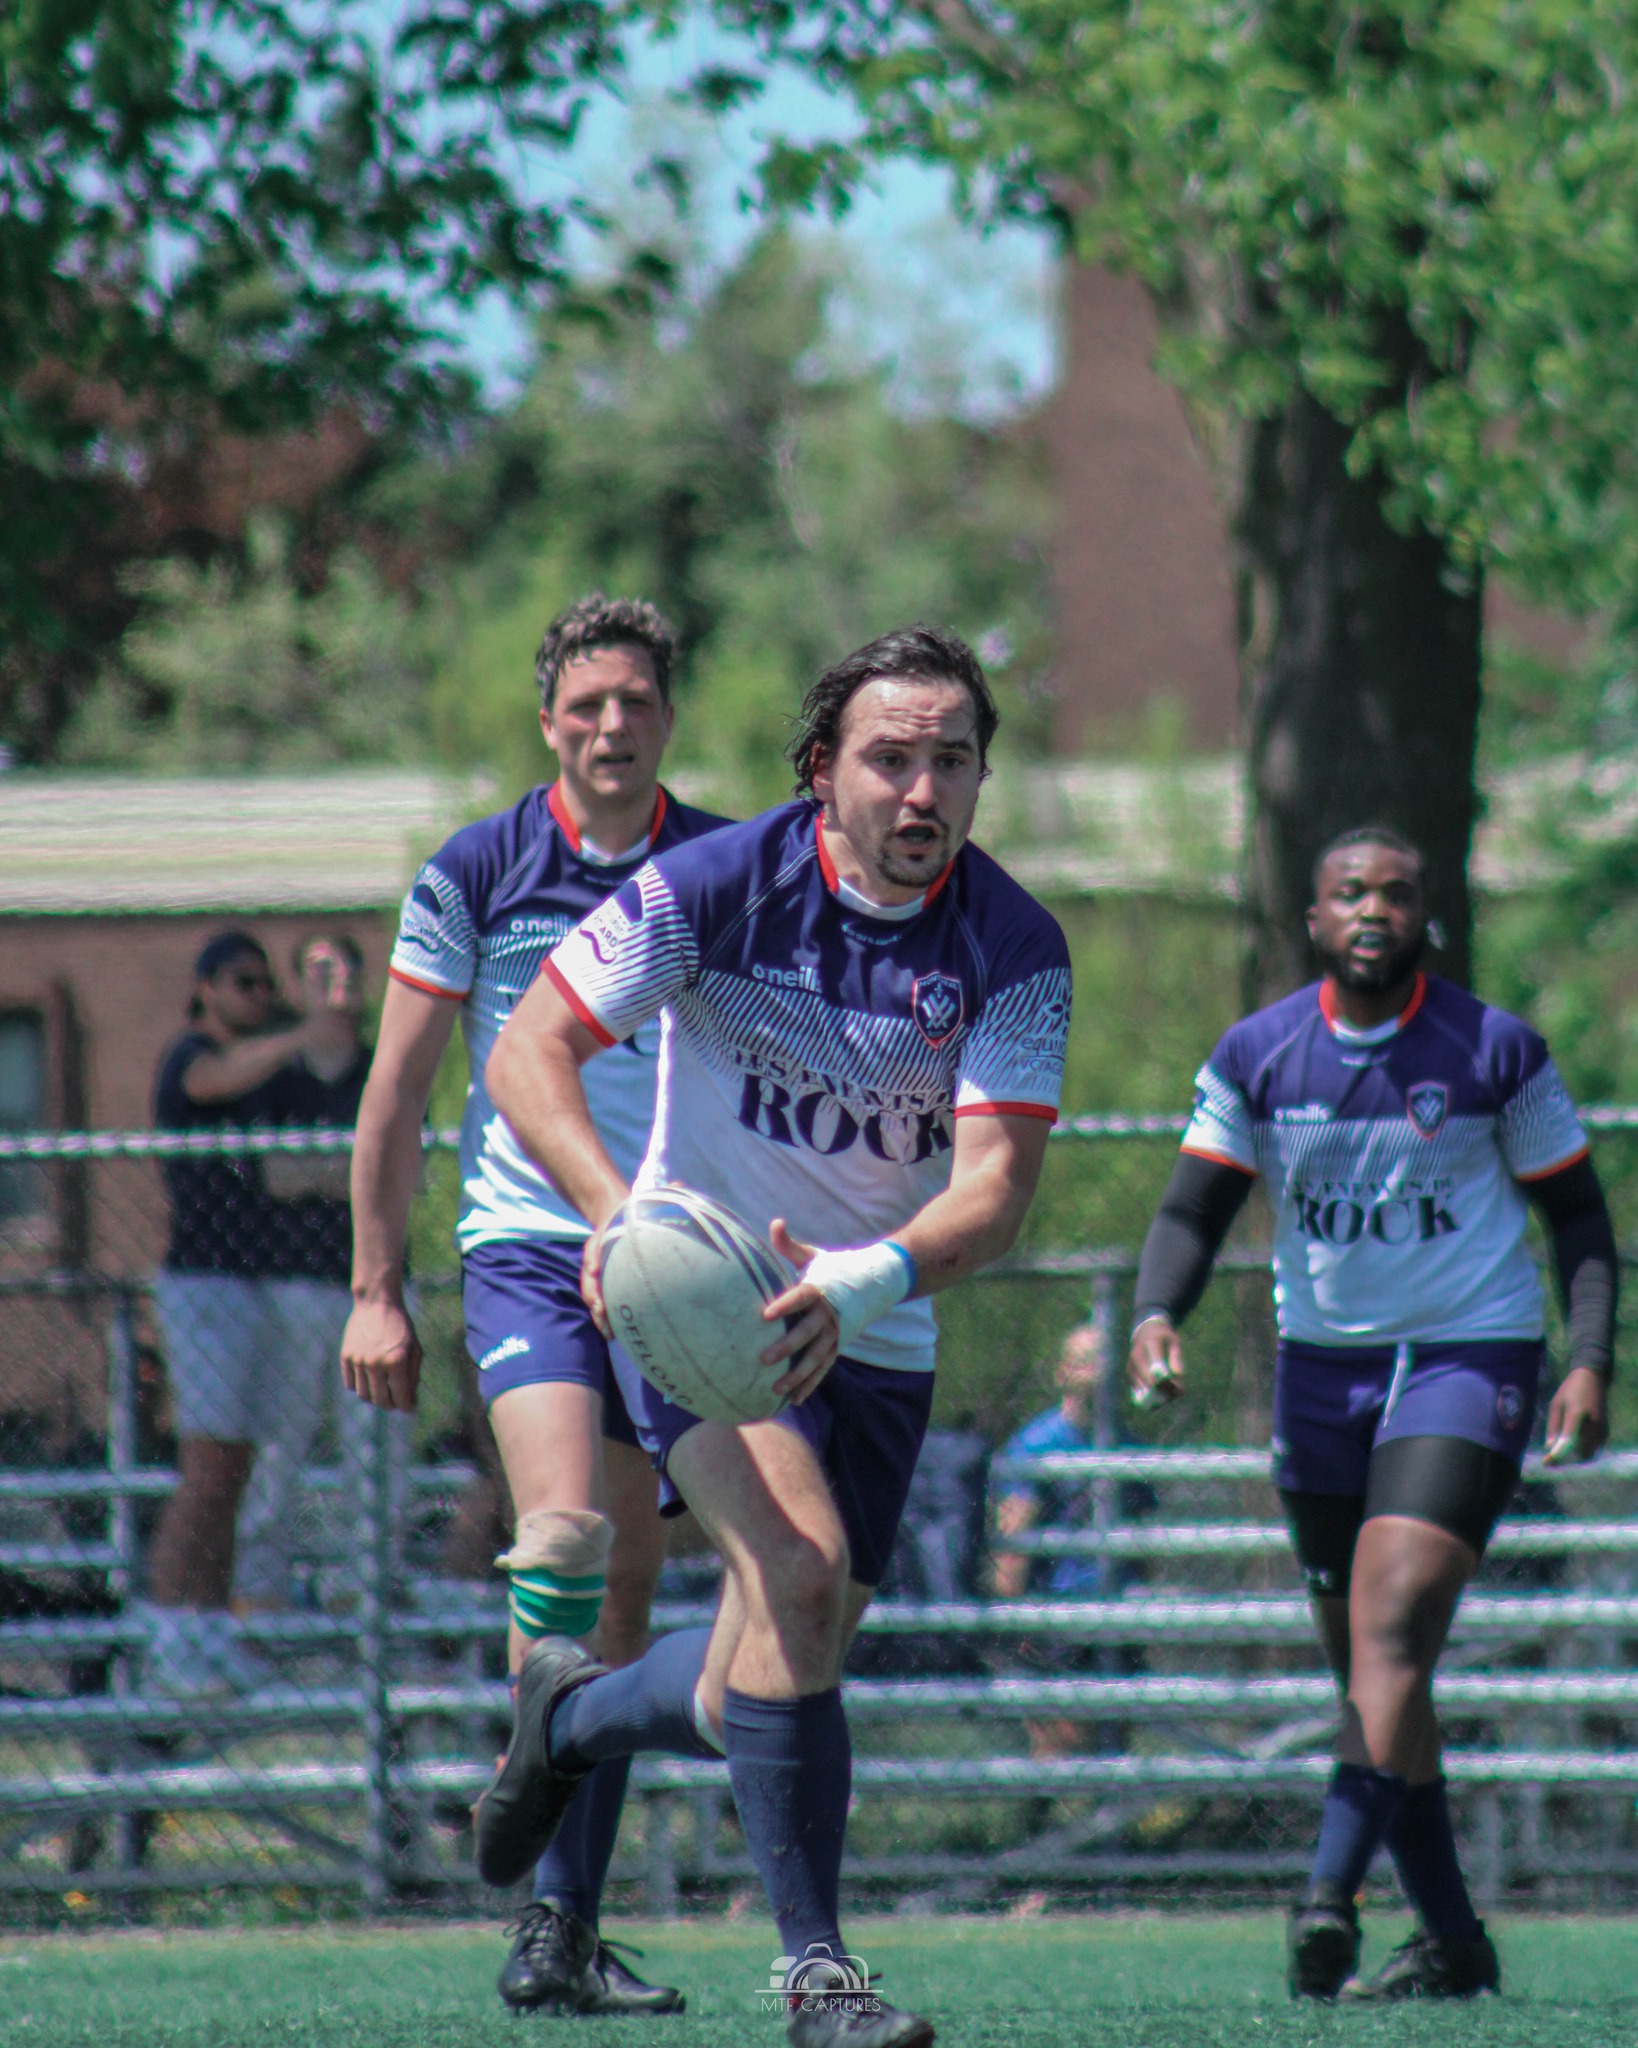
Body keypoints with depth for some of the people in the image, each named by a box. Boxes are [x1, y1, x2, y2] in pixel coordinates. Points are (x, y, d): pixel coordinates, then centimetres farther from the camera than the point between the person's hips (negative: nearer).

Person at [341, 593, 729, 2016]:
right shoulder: (475, 874, 0)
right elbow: (398, 1090, 4)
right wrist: (375, 1287, 2)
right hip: (524, 1246, -3)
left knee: (627, 1595, 5)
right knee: (567, 1525, -24)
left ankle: (573, 1930, 12)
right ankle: (545, 1903, -22)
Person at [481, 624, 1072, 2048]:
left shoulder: (1012, 947, -11)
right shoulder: (718, 888, -16)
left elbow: (995, 1186, -20)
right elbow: (530, 1048, -16)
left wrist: (874, 1278, -41)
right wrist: (616, 1210, -35)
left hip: (875, 1340, 4)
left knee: (768, 1688, 7)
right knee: (798, 1568, -28)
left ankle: (568, 1716, 43)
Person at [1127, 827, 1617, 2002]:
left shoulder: (1497, 1053, -4)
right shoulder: (1256, 1057, 2)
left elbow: (1577, 1212, 3)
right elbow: (1195, 1211, 6)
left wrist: (1591, 1363, -9)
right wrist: (1158, 1316, -14)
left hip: (1469, 1357, -4)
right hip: (1322, 1368, 4)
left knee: (1392, 1628, -21)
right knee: (1365, 1663, 7)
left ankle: (1332, 1900, -33)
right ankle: (1454, 1939, 17)